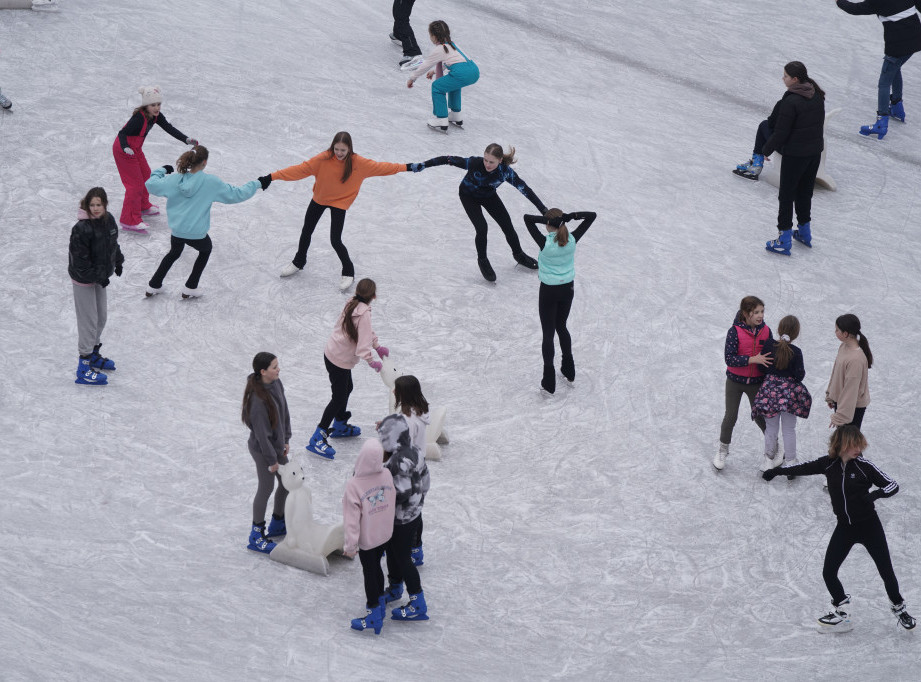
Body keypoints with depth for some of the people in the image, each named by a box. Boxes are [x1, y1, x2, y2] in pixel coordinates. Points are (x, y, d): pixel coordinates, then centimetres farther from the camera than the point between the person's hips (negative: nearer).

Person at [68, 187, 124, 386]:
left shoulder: (108, 220, -3)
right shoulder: (82, 229, -27)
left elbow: (113, 243, 16)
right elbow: (80, 260, -24)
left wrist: (118, 262, 18)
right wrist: (97, 277, -21)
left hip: (99, 276, 8)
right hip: (84, 280, -8)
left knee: (102, 317, 20)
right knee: (89, 321, -3)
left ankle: (93, 354, 40)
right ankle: (84, 366, 6)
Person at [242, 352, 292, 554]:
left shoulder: (276, 383, -6)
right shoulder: (257, 399, -32)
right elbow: (261, 433, -26)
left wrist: (286, 439, 11)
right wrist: (271, 459, -17)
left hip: (277, 445, 9)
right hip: (262, 449, -9)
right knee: (266, 489, 7)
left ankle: (278, 525, 43)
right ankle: (257, 536, 25)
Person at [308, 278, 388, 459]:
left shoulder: (352, 304, 1)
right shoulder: (364, 313, -27)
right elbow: (363, 345, -29)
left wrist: (378, 346, 18)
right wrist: (372, 362, -18)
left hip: (331, 353, 10)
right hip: (340, 361, -10)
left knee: (346, 388, 26)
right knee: (339, 398, -4)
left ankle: (340, 426, 44)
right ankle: (318, 438, -3)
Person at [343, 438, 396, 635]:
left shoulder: (354, 485, -29)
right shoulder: (387, 475, -15)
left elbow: (352, 519, -23)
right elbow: (393, 502, 1)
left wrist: (350, 545, -13)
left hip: (367, 538, -5)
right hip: (385, 534, 5)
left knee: (369, 572, 11)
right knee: (376, 567, 25)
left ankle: (374, 615, 20)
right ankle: (380, 601, 42)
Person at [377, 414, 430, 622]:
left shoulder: (399, 461, -30)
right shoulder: (414, 452, -1)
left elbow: (402, 493, -30)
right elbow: (424, 483, 7)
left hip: (402, 520, -9)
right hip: (414, 513, 9)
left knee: (402, 558, 4)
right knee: (393, 552, 25)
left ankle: (418, 605, 13)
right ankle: (395, 589, 46)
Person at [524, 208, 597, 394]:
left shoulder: (545, 243, -23)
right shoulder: (572, 240, -13)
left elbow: (527, 218, -21)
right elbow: (592, 216, -5)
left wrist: (548, 220, -27)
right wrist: (570, 216, -20)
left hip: (548, 292, -4)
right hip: (567, 289, 5)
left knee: (548, 334, 5)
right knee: (561, 327, 25)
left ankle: (549, 382, 6)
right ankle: (569, 371, 35)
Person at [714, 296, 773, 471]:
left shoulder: (765, 331, -6)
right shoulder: (735, 332, -18)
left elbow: (770, 356, 4)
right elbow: (729, 358, -24)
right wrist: (753, 359, -32)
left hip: (756, 382, 2)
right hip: (735, 381, -2)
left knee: (760, 417, 9)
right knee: (731, 416, 7)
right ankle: (723, 450, 28)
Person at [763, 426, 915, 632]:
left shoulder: (864, 466, -14)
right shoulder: (828, 464, -6)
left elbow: (892, 485, -12)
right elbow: (804, 468, 8)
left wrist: (876, 494, -31)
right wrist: (778, 470, 8)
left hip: (869, 526, -3)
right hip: (844, 528, 3)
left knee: (886, 571, 2)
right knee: (828, 572, -1)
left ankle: (898, 607, 28)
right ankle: (841, 610, 21)